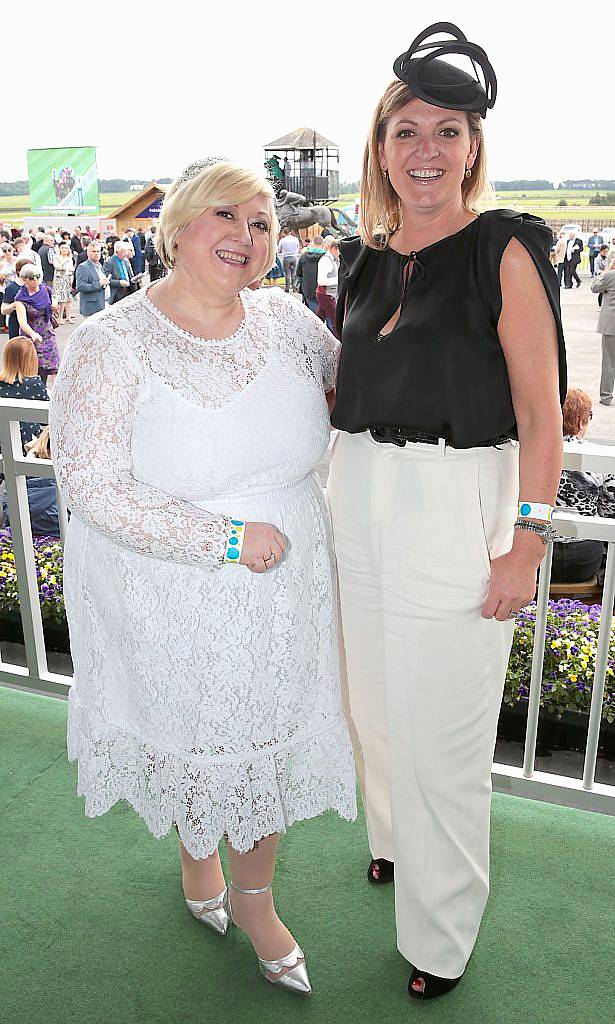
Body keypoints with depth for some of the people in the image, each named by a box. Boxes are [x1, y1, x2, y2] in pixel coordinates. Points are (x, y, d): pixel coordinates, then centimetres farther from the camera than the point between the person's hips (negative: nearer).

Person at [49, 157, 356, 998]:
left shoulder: (285, 322, -2)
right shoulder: (112, 344, -15)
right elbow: (92, 485, -20)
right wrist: (228, 538, -23)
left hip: (284, 594, 4)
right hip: (171, 600, -3)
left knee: (274, 744, 17)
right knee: (194, 742, 18)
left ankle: (253, 897, 45)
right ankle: (197, 851, 54)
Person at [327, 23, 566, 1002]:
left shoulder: (505, 251, -7)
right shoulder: (362, 261, 10)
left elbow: (541, 414, -9)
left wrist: (527, 540, -14)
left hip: (455, 503, -6)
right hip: (357, 498, 6)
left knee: (444, 733, 4)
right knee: (374, 698, 20)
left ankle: (441, 937, 27)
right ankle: (396, 838, 48)